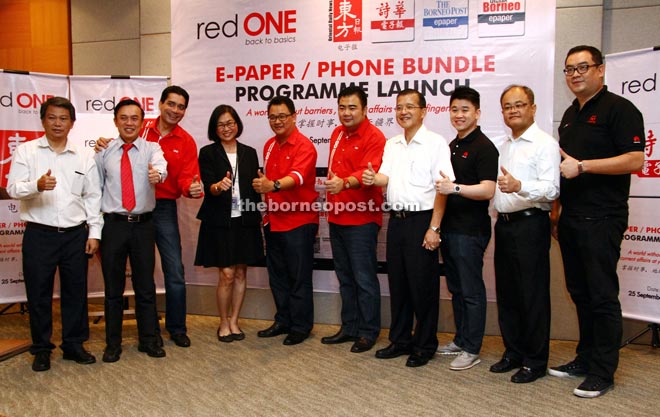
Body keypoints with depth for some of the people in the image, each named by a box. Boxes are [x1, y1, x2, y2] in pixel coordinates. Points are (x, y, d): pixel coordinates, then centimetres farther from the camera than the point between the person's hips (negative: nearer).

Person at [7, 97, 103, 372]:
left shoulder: (84, 157, 7)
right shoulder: (26, 151, 2)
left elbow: (93, 197, 9)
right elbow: (13, 188, -7)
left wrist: (94, 232, 3)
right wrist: (37, 185, -28)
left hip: (75, 235, 2)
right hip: (39, 235, -2)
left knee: (76, 291, 9)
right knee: (38, 294, 6)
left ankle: (74, 344, 24)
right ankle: (41, 349, 22)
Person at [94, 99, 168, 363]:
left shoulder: (151, 149, 1)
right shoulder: (104, 152, 5)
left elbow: (160, 166, -22)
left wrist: (157, 174, -46)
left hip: (143, 224, -1)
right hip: (113, 224, 1)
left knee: (145, 286, 8)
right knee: (113, 288, 9)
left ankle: (148, 340, 23)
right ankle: (113, 343, 24)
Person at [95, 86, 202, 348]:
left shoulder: (186, 142, 1)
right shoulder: (141, 130, 1)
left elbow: (186, 179, -6)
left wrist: (192, 188, -28)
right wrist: (104, 146, -13)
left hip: (164, 208, 0)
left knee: (175, 271, 0)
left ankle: (177, 327, 17)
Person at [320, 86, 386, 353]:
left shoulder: (374, 137, -11)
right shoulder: (337, 134, 14)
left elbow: (369, 172, -27)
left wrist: (345, 183, -44)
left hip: (361, 220, -8)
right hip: (337, 218, 8)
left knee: (364, 279, 1)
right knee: (345, 278, 16)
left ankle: (368, 332, 16)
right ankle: (349, 328, 29)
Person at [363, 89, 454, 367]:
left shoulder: (435, 143, -7)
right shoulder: (391, 144, 13)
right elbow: (386, 177, 12)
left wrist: (434, 228, -16)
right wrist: (373, 179, -13)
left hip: (422, 220, -6)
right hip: (397, 219, 6)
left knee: (423, 285, 1)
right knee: (397, 282, 12)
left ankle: (425, 345, 16)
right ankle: (400, 340, 26)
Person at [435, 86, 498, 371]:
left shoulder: (484, 147, -10)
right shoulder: (452, 146, 16)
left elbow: (487, 190, -20)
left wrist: (455, 188, -32)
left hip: (470, 230, -8)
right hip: (449, 227, 9)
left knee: (471, 291, 0)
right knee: (456, 288, 16)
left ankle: (471, 350, 11)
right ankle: (460, 340, 28)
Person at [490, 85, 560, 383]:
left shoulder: (545, 144, -7)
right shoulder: (503, 147, 19)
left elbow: (551, 189, -18)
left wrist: (519, 186, -34)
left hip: (530, 225, -8)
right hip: (504, 224, 8)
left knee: (533, 295, 0)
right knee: (506, 293, 13)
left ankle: (535, 361, 12)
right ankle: (513, 352, 26)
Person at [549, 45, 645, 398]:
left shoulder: (619, 109, -6)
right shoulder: (570, 114, 18)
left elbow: (635, 160, -16)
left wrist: (582, 166, -20)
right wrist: (556, 208, 18)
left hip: (601, 219, -8)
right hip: (571, 218, 8)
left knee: (602, 295, -1)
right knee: (580, 292, 14)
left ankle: (602, 372, 9)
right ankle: (585, 358, 26)